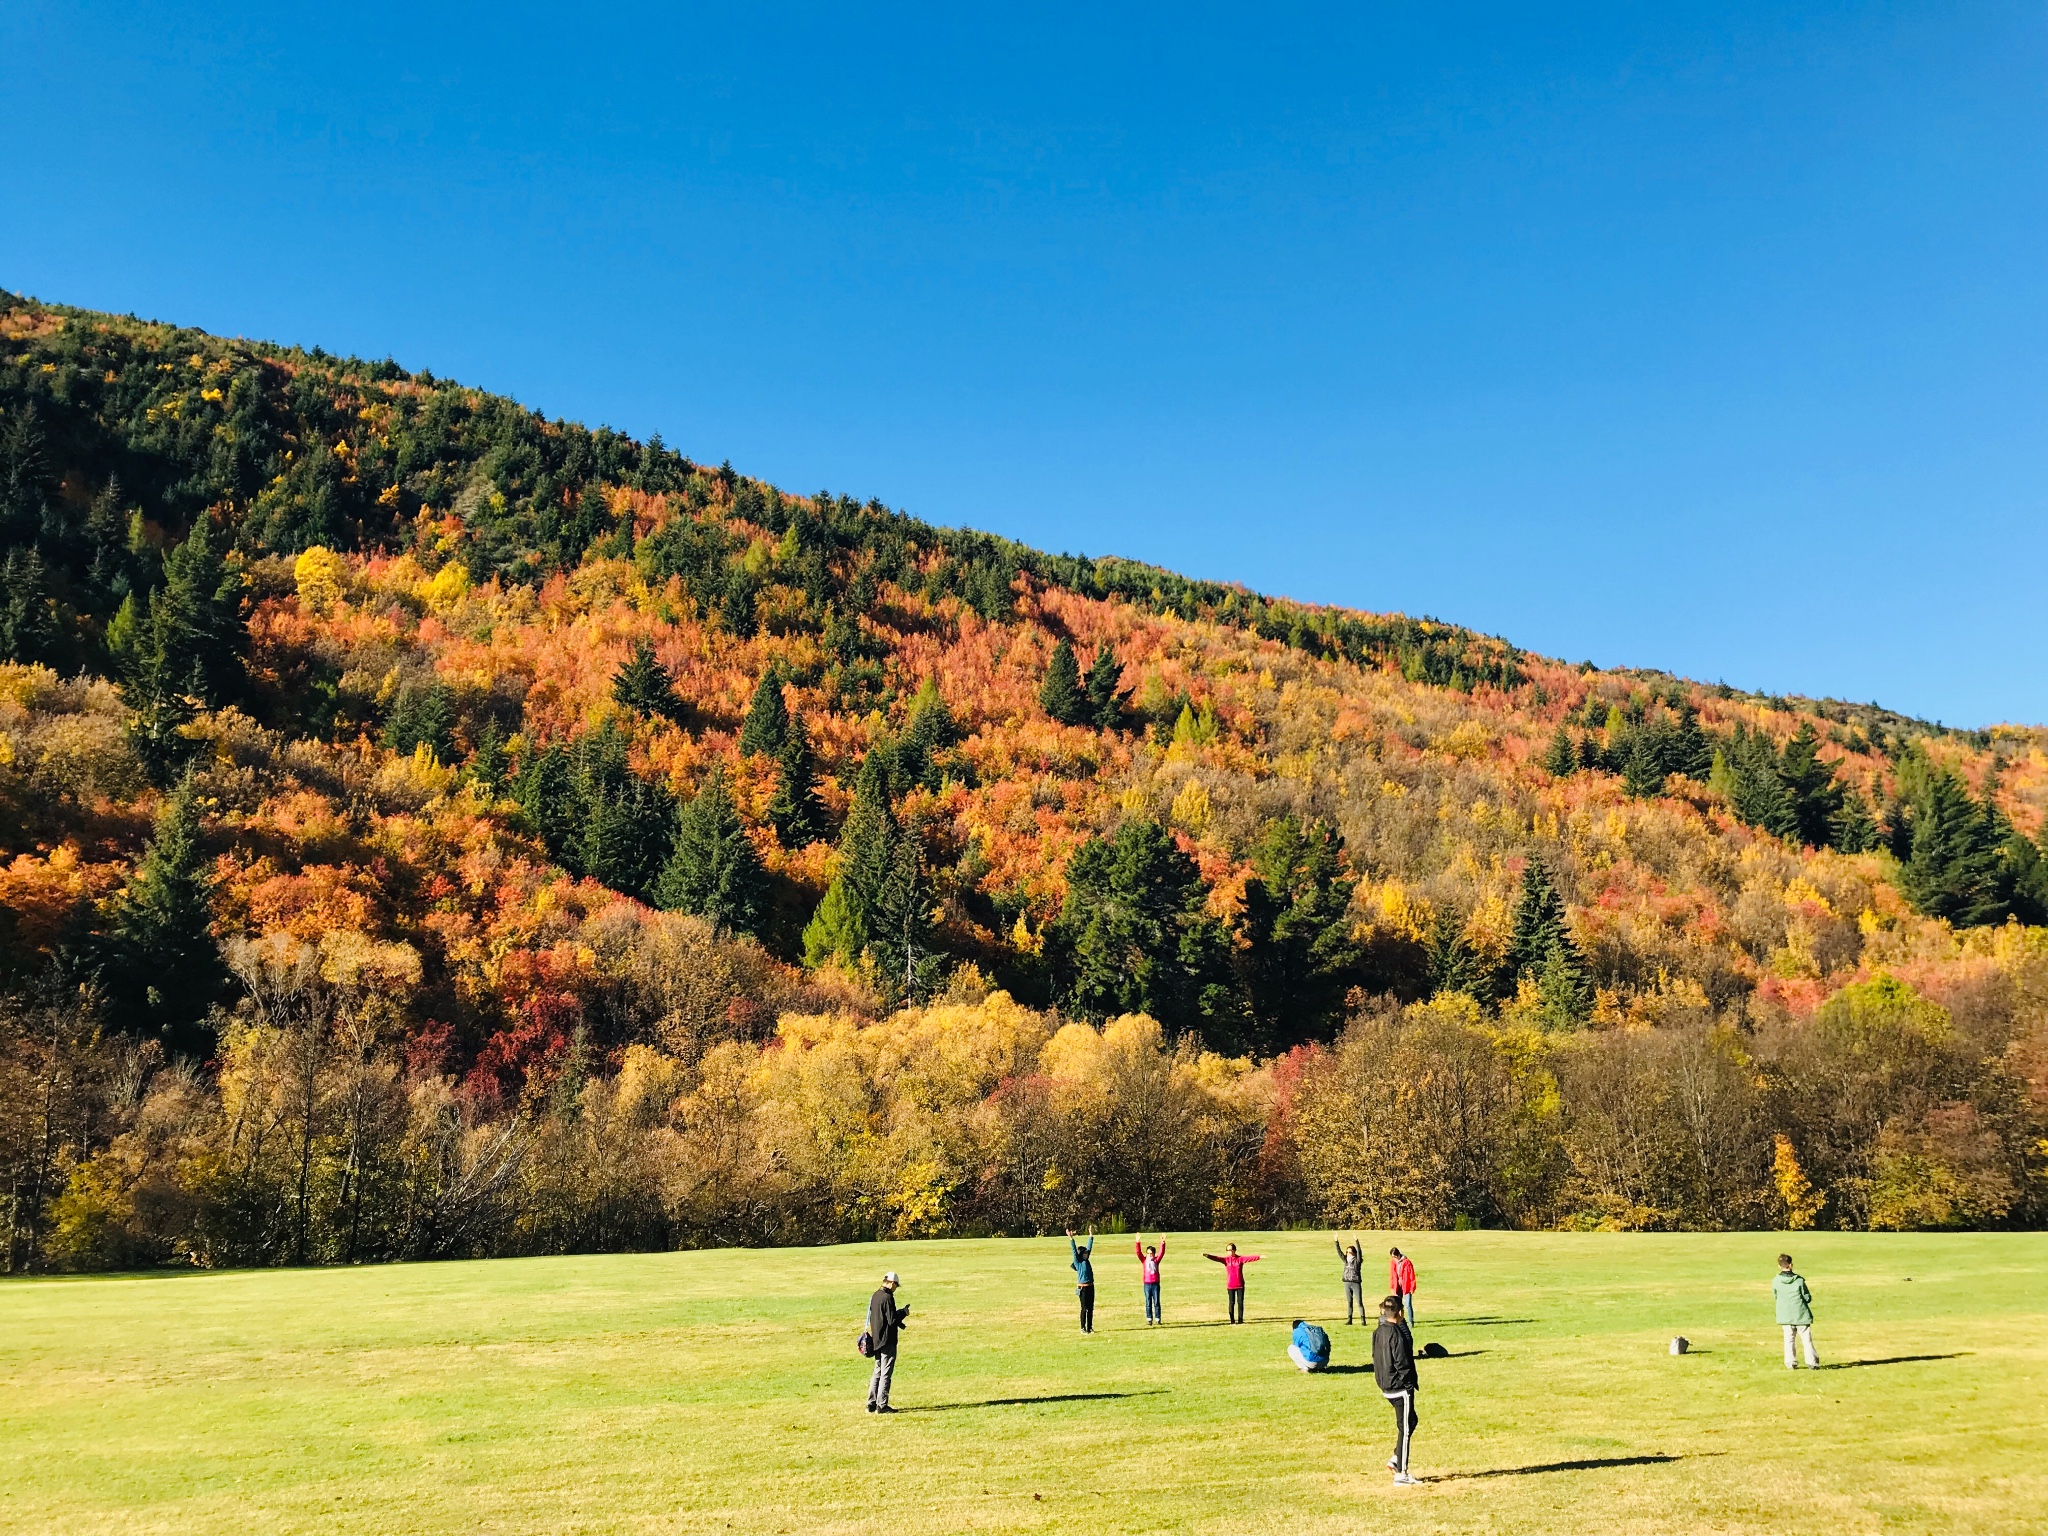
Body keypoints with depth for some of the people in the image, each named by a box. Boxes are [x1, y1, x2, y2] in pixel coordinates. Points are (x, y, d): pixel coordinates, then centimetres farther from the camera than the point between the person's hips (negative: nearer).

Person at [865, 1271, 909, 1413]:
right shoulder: (887, 1298, -18)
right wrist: (904, 1312, -4)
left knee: (878, 1372, 16)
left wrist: (899, 1312, 15)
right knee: (886, 1374, -2)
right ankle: (882, 1405, 0)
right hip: (887, 1341, -9)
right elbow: (892, 1320, -21)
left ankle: (871, 1404, 17)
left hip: (876, 1340, 9)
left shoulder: (874, 1296, 9)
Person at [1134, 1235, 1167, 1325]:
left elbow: (1161, 1253, -7)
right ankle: (1149, 1319, 7)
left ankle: (1158, 1319, 8)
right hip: (1147, 1284, 0)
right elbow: (1138, 1252, -8)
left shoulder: (1156, 1260, 5)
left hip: (1155, 1284, 0)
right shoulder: (1144, 1260, 4)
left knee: (1156, 1302, 2)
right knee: (1148, 1303, 3)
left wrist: (1162, 1243, -21)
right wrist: (1137, 1243, -22)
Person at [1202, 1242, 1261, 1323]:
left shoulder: (1240, 1258, -2)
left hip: (1240, 1284, 0)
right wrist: (1207, 1256, -33)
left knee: (1240, 1302, 3)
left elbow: (1250, 1257, -14)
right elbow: (1216, 1258, -15)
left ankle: (1240, 1319, 13)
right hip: (1230, 1285, 0)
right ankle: (1232, 1320, 12)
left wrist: (1259, 1256, -29)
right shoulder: (1226, 1259, -1)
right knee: (1231, 1303, 4)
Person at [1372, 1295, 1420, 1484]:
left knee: (1411, 1420, 22)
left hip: (1386, 1387, 9)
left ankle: (1396, 1458, 19)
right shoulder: (1396, 1333, -19)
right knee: (1405, 1428, 0)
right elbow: (1403, 1363, -19)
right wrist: (1412, 1382, -8)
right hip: (1401, 1387, -9)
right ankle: (1401, 1473, 5)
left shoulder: (1378, 1332, 7)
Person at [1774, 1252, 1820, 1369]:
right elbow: (1808, 1298, -7)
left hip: (1785, 1315, 2)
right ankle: (1812, 1362, 8)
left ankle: (1790, 1363, 7)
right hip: (1801, 1315, -2)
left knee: (1789, 1339, 10)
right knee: (1807, 1339, 8)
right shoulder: (1799, 1280, -13)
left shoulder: (1775, 1281, -8)